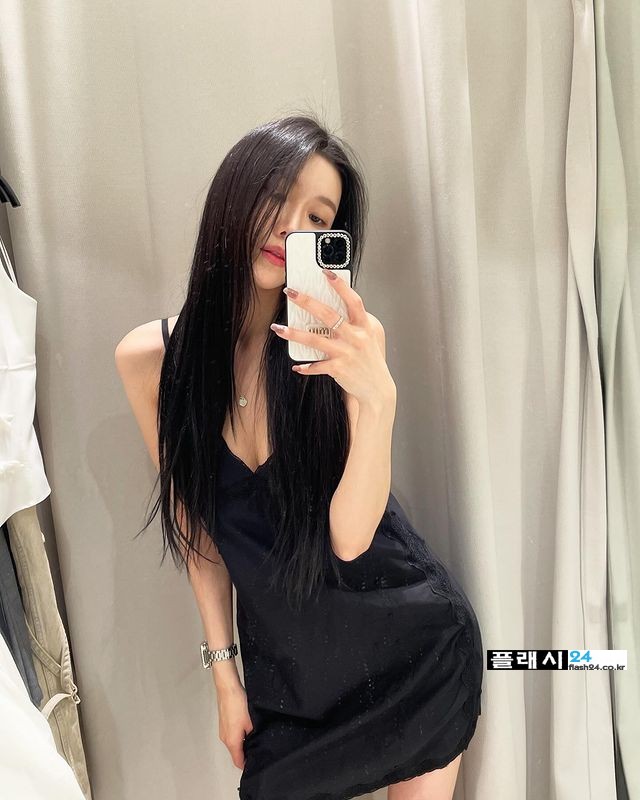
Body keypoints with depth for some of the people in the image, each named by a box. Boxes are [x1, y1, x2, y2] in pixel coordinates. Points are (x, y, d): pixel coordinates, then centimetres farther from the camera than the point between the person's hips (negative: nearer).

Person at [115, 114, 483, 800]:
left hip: (413, 645, -1)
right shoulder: (150, 357, -11)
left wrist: (379, 398, -37)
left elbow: (349, 537, -21)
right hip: (283, 661, 2)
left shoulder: (341, 345, -17)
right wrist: (224, 669, 5)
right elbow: (196, 522, -1)